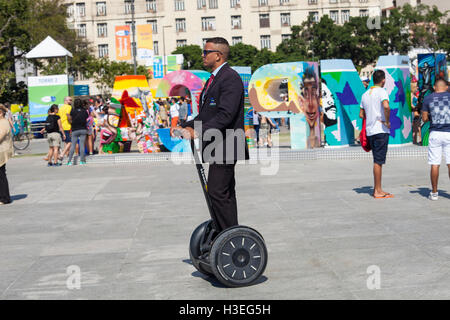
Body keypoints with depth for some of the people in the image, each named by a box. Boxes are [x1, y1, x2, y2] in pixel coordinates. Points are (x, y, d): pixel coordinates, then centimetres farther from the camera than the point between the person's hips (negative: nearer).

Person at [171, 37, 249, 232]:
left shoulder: (230, 78, -13)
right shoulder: (213, 79, 19)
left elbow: (226, 115, -23)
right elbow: (205, 114, 20)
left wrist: (197, 131, -27)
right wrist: (185, 127, 7)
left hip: (225, 147, -10)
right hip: (217, 147, 10)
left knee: (217, 192, -12)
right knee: (225, 194, 15)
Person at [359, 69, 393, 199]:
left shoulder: (365, 94, 15)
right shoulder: (382, 92, -8)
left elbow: (361, 114, 18)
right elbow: (386, 106, -27)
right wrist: (387, 121, -16)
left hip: (370, 131, 7)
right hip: (381, 130, -7)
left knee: (377, 161, 15)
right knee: (378, 161, -4)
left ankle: (377, 189, 20)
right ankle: (378, 191, 0)